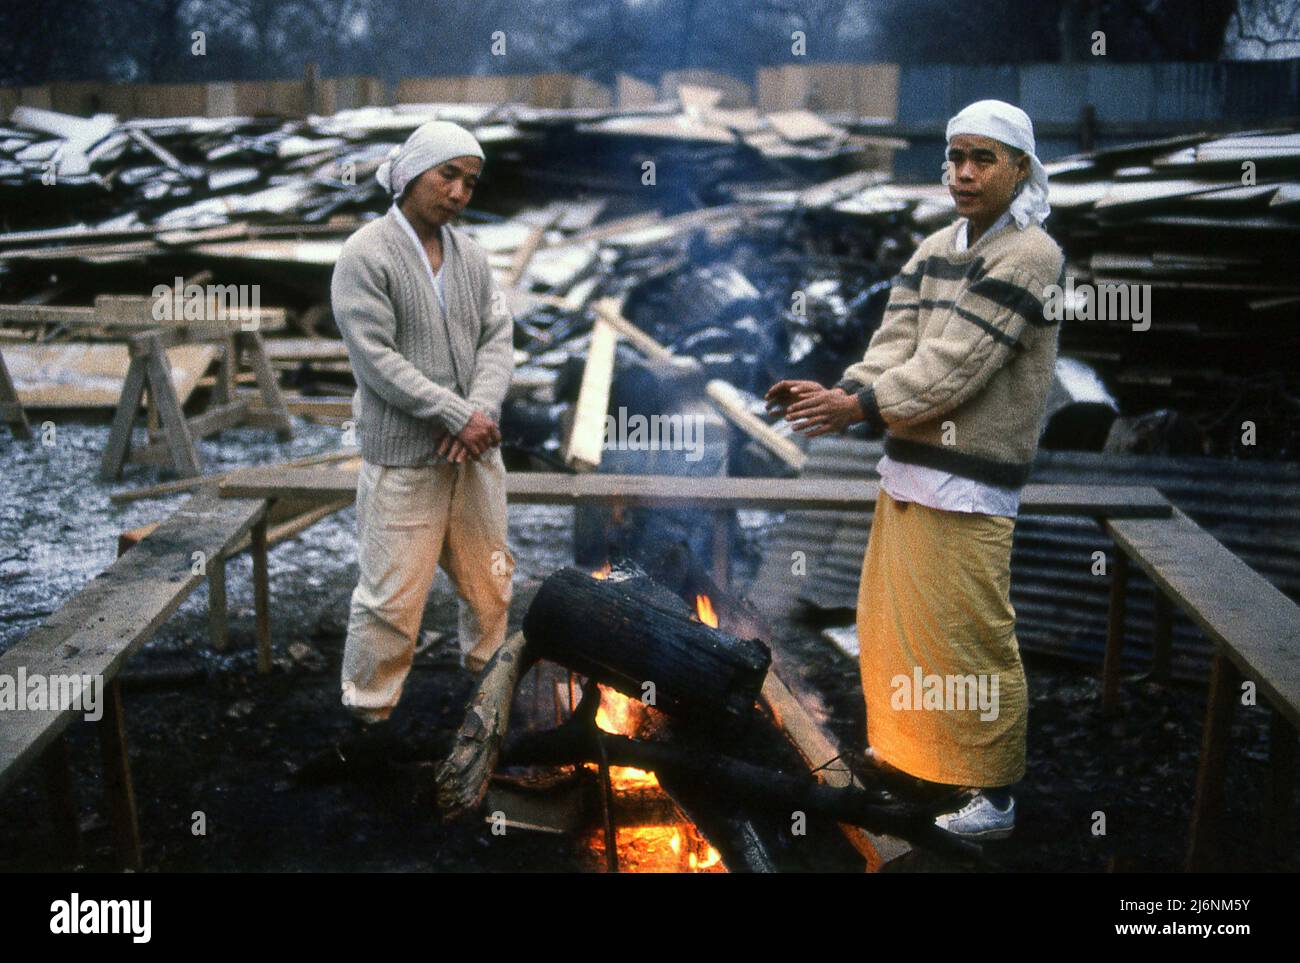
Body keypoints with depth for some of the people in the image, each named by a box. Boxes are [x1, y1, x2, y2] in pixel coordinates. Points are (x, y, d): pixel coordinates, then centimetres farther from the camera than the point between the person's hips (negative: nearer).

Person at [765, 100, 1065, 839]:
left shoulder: (1029, 255, -13)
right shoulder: (934, 249, 12)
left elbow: (956, 363, -21)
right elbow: (895, 344, 3)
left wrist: (860, 406, -24)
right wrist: (841, 395, -15)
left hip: (968, 483, -8)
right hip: (906, 465, 9)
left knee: (972, 637, -2)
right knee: (893, 620, 20)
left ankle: (993, 795, 13)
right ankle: (912, 749, 40)